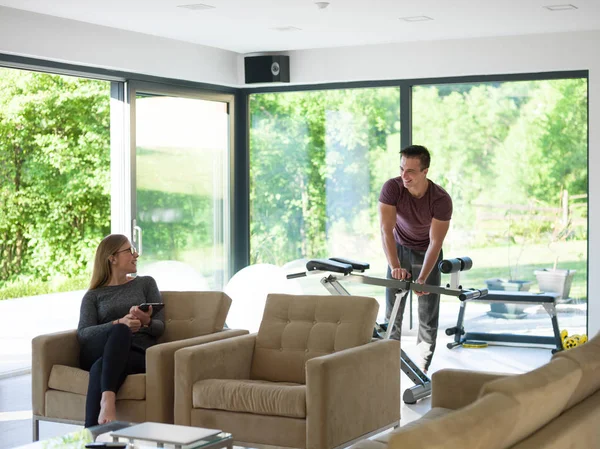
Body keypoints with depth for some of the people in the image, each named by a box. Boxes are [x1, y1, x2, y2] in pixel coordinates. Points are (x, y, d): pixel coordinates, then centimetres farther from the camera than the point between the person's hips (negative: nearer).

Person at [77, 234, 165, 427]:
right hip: (96, 353, 0)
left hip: (137, 354, 0)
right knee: (120, 331, -38)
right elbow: (83, 333, 0)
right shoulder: (93, 296, 19)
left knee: (101, 367, -37)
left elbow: (160, 326, 13)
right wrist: (119, 323, -19)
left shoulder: (146, 283, 23)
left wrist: (146, 321, -13)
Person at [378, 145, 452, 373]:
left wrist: (422, 279, -35)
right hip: (400, 249, 1)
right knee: (392, 310, -1)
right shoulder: (392, 188, -26)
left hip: (427, 252, -1)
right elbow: (386, 229, -32)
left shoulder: (441, 200, -28)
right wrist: (395, 267, -44)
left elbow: (435, 243, -25)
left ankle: (422, 369, 5)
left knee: (428, 314, -2)